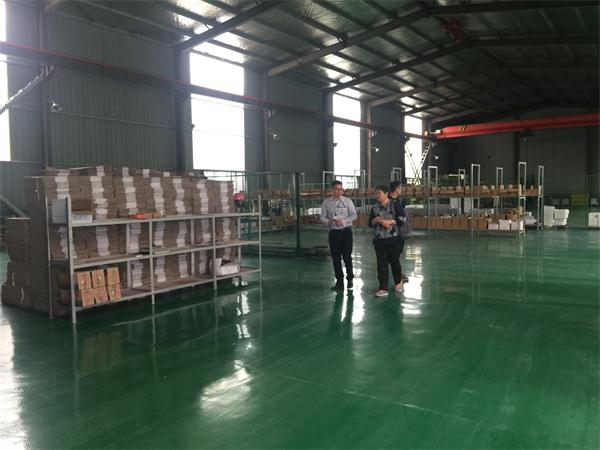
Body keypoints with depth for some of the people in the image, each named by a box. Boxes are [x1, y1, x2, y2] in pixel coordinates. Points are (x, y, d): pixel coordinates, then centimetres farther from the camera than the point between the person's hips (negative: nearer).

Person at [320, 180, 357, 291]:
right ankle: (339, 281, 20)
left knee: (347, 256, -2)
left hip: (346, 231, -2)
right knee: (335, 258, 8)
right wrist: (329, 221, -18)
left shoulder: (347, 201, 0)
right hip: (333, 232, 2)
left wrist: (343, 221, -17)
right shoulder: (326, 202, 3)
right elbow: (322, 217, 4)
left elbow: (354, 215, -3)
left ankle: (350, 279, 17)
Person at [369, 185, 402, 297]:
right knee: (381, 263, 3)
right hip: (378, 239, 3)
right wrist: (375, 220, -8)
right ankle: (383, 288, 8)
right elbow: (370, 223, 11)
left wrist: (389, 222, -16)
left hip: (392, 238, -2)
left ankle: (398, 282, 36)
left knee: (395, 261, 12)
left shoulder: (394, 205, -3)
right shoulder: (374, 207, 8)